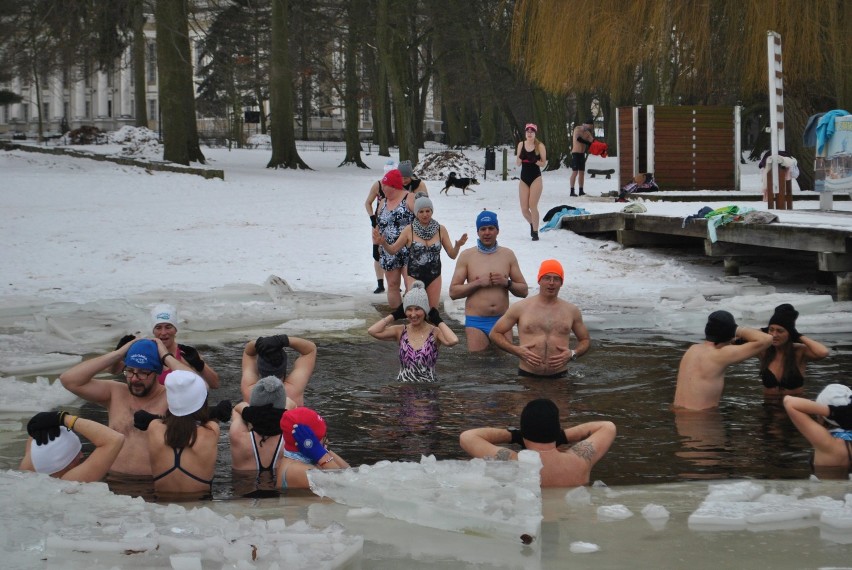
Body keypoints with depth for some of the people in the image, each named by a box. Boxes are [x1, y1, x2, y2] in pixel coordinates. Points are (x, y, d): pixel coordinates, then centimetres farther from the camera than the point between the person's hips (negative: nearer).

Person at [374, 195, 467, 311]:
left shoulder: (440, 230, 0)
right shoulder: (409, 230, -5)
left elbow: (452, 255, 3)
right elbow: (392, 250, 1)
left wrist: (458, 246, -18)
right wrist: (383, 242, -18)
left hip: (434, 276, 2)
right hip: (414, 276, -2)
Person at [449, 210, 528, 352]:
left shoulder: (508, 255, 9)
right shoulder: (467, 256, 3)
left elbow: (524, 291, 11)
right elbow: (453, 292, -1)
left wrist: (507, 283, -7)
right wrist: (478, 283, -11)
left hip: (502, 320, 2)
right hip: (476, 322, -2)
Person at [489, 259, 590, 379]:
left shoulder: (572, 311, 12)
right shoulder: (520, 308, 7)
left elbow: (585, 340, 24)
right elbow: (495, 333, 14)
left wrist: (573, 354, 3)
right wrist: (516, 350, -2)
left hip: (559, 377, 1)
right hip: (527, 376, -1)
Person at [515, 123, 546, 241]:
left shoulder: (540, 146, -4)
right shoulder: (521, 144, 6)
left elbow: (544, 163, 0)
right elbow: (517, 164, 7)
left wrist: (536, 161, -20)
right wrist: (519, 157, -14)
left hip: (536, 179, -4)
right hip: (523, 179, 4)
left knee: (532, 206, -12)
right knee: (524, 209, 2)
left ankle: (535, 232, -2)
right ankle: (532, 224, 31)